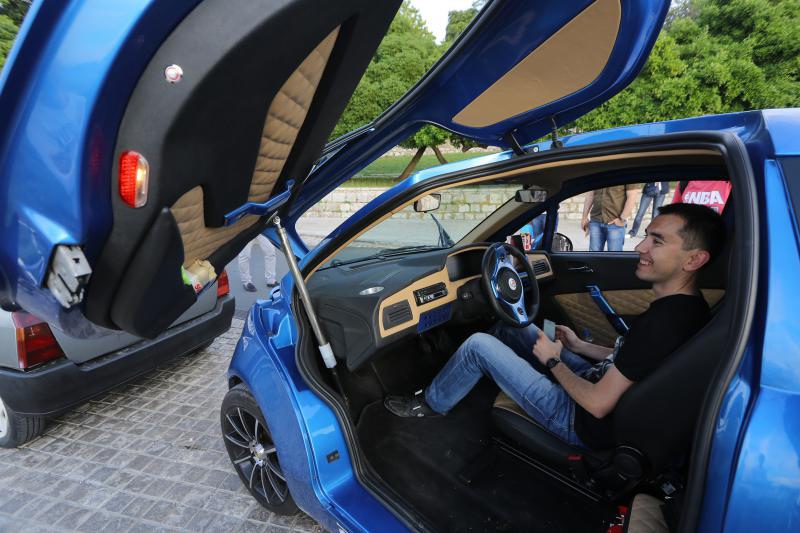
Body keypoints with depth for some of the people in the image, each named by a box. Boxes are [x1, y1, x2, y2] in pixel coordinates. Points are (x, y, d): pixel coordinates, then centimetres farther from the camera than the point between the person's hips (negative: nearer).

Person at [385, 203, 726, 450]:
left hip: (586, 422, -9)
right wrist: (580, 347, 9)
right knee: (511, 328, 14)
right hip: (598, 382, 9)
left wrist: (554, 361, -12)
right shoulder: (685, 304, -1)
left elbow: (597, 405, -27)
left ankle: (430, 404, 17)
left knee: (478, 345, -10)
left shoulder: (665, 321, -32)